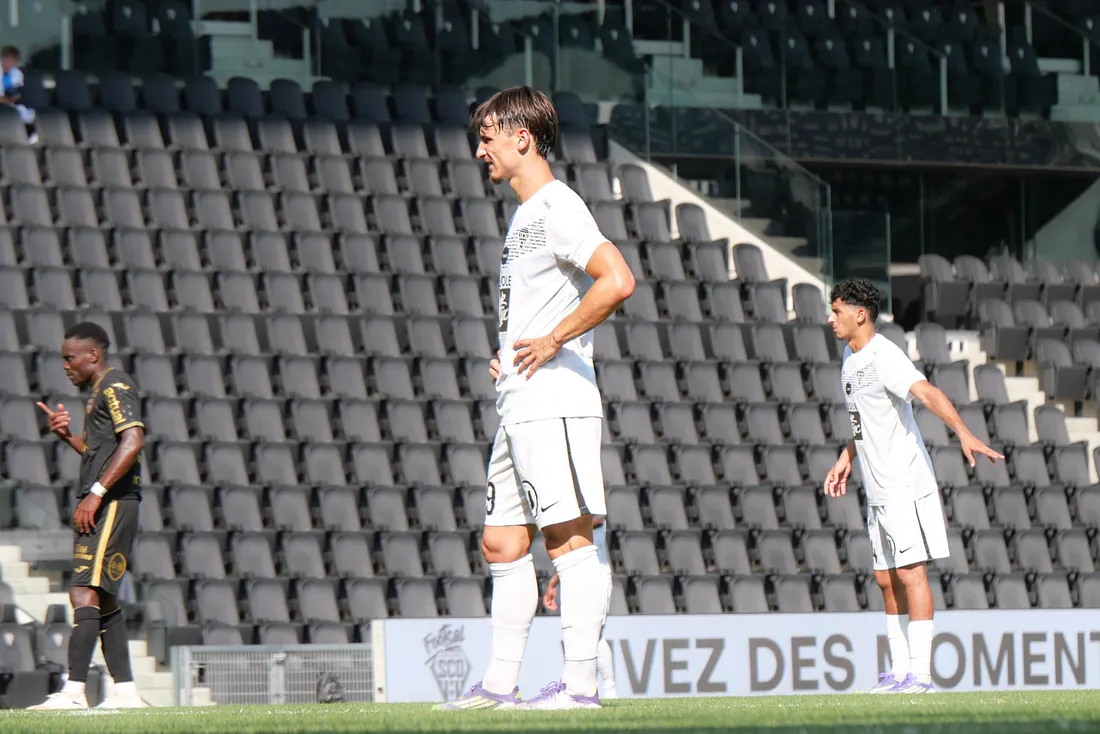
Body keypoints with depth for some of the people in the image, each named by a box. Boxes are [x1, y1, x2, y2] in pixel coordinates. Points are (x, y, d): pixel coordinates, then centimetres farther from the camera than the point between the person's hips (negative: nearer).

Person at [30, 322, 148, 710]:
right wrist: (67, 434, 13)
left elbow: (132, 442, -21)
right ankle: (126, 691, 12)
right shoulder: (99, 392, 23)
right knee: (103, 600, 11)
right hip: (99, 507, 11)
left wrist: (94, 494, -24)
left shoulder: (115, 387, -8)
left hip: (112, 504, -11)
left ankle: (73, 691, -25)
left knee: (84, 592, -18)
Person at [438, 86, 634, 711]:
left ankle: (581, 682, -12)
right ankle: (501, 684, 12)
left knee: (570, 538, -10)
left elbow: (617, 281, -24)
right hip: (521, 405, 11)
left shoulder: (558, 208, -10)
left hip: (555, 403, -11)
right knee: (504, 542, 10)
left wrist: (551, 343, -18)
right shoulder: (527, 215, 21)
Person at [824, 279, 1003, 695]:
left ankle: (920, 674, -14)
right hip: (878, 490, 9)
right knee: (887, 579, 10)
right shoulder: (850, 357, 15)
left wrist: (963, 433, -43)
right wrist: (847, 458, 30)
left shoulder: (884, 356, -15)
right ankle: (899, 671, 14)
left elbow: (927, 393, -30)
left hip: (906, 484, -9)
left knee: (910, 571, -12)